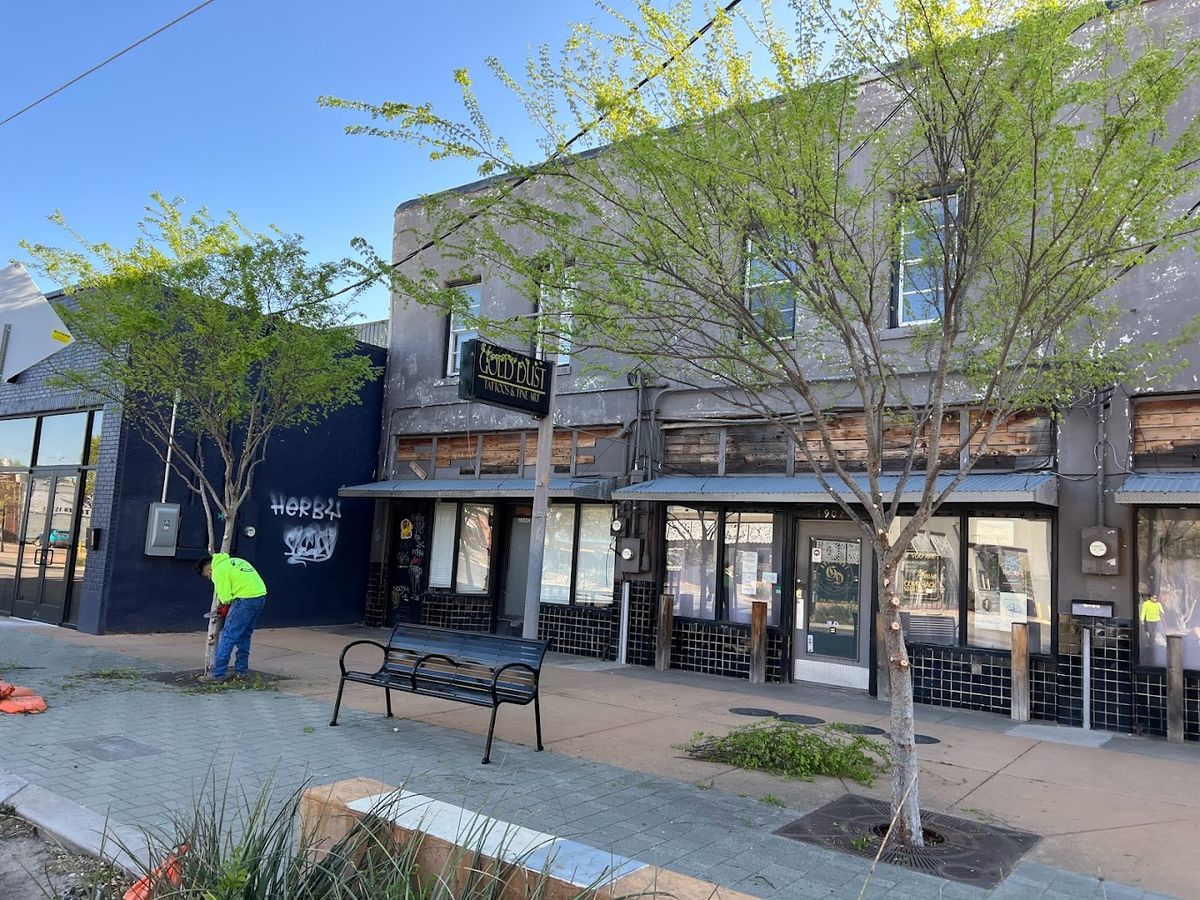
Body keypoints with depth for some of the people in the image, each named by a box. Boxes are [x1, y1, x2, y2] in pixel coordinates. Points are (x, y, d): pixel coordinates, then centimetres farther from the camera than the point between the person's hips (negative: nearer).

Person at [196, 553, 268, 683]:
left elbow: (225, 598, -7)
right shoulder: (232, 561, 24)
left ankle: (217, 674, 0)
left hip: (246, 599, -9)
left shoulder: (218, 571, -3)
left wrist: (224, 605, 17)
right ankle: (241, 671, 25)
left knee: (228, 635, -2)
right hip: (261, 596, 9)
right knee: (245, 635, 19)